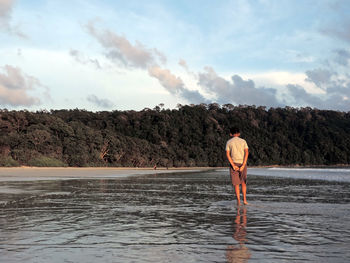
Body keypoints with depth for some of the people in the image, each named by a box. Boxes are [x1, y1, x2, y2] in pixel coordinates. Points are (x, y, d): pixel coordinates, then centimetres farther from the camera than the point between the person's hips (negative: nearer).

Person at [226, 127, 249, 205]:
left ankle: (238, 201, -2)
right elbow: (247, 152, -8)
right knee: (243, 183, 16)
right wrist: (243, 165, -13)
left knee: (236, 184, 4)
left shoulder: (229, 142, 4)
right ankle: (244, 199, 7)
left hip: (234, 163, -1)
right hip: (242, 163, 1)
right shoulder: (243, 141, 6)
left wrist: (233, 165, -11)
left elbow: (227, 154, -8)